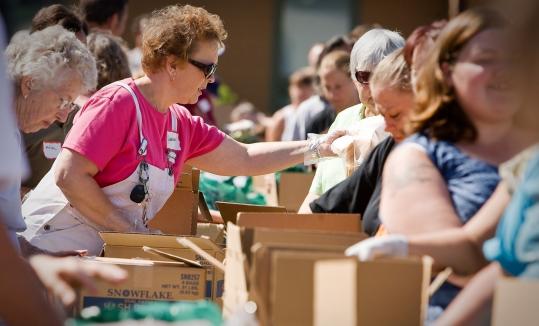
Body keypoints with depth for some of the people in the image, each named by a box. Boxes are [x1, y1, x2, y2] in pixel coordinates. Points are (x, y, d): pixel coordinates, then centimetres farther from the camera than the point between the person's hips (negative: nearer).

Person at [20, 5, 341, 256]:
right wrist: (129, 231, -19)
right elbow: (68, 175, -22)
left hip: (101, 256, 8)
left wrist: (318, 148, 14)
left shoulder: (183, 126, 10)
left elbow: (245, 159, 20)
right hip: (55, 247, -8)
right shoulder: (119, 102, -16)